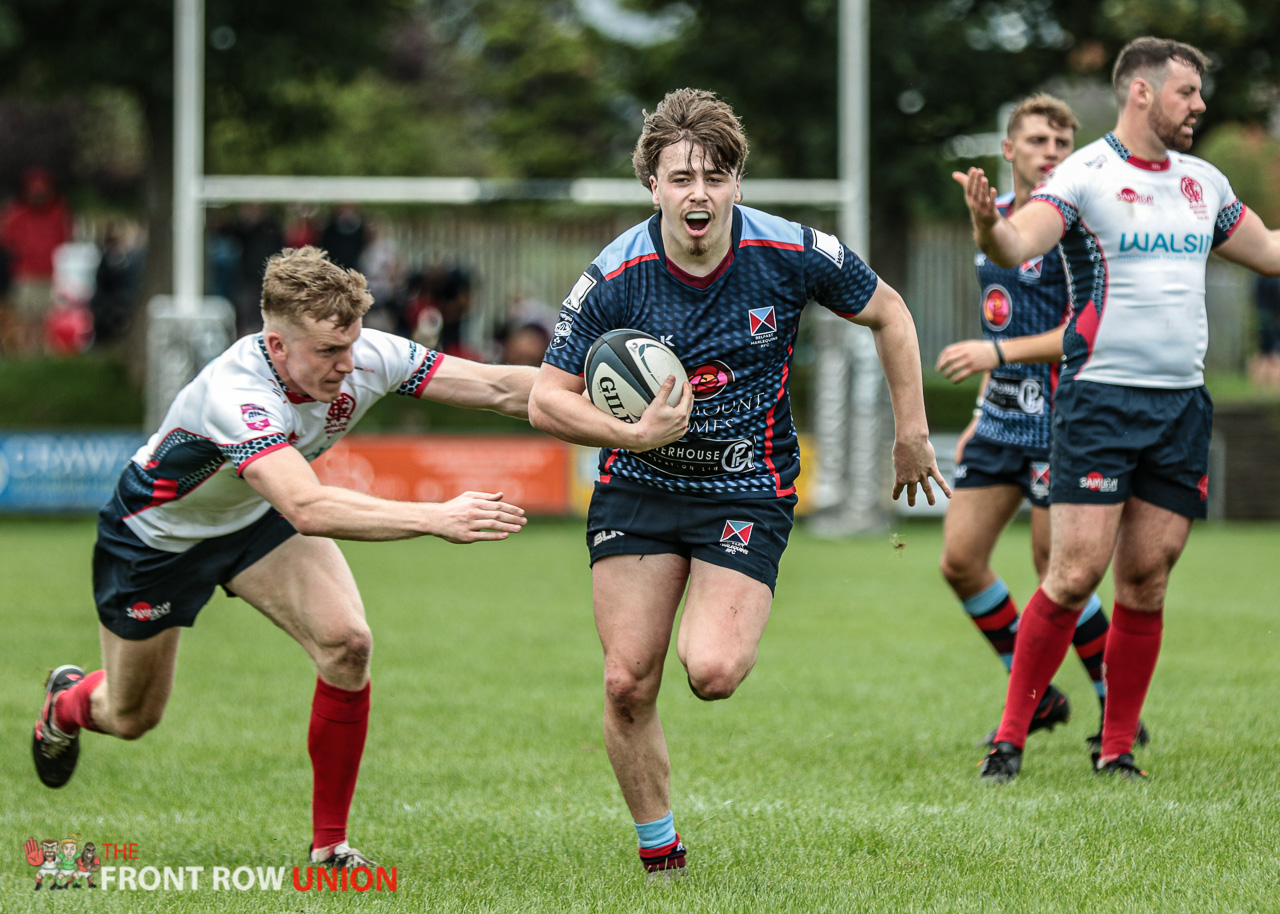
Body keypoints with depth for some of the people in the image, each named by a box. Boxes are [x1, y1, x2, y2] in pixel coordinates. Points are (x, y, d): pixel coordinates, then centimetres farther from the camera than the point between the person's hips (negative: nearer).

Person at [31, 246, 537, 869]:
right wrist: (436, 519, -63)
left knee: (346, 642, -21)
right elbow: (308, 510, -57)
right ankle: (67, 704, 53)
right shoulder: (234, 393, -44)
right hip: (158, 534, -5)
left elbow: (496, 387, -22)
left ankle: (329, 843, -6)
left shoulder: (365, 358, -26)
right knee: (132, 718, 13)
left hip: (258, 517, 5)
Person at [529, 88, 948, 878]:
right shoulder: (614, 278, -14)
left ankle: (731, 628, 19)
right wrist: (634, 432, -24)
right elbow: (548, 399, -7)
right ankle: (660, 854, 14)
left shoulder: (793, 254, -14)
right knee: (628, 684, -5)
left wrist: (912, 434, 7)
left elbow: (887, 313, 4)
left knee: (712, 673, -19)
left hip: (749, 491, -1)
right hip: (638, 487, 1)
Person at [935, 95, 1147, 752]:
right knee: (960, 560, 3)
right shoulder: (995, 215, 12)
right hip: (1002, 419, 8)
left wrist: (997, 353, -25)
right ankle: (1037, 698, 17)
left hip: (1057, 423, -8)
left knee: (1056, 573, -6)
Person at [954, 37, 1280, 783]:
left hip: (1182, 403, 5)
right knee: (1077, 573, -11)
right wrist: (988, 224, -43)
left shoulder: (1204, 183, 14)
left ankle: (1117, 750, 11)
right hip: (1101, 397, -5)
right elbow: (1021, 244, -22)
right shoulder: (1085, 175, -6)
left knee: (1146, 585, 4)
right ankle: (1012, 735, 1)